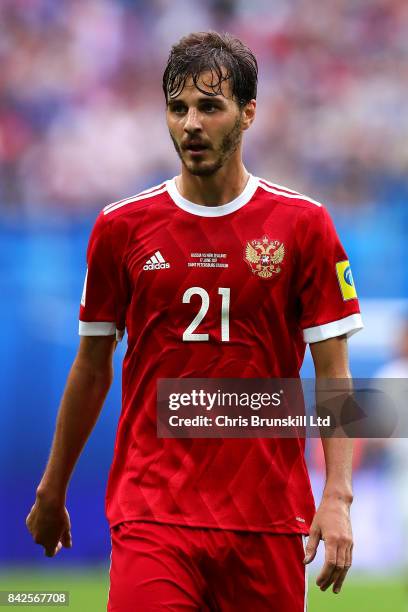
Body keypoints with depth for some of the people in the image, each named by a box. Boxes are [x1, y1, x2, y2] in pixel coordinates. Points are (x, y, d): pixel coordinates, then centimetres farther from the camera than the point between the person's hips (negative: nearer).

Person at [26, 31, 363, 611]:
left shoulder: (303, 224, 1)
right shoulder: (122, 226, 4)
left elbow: (334, 373, 0)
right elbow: (92, 368, 14)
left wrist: (337, 498, -11)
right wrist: (51, 492, 17)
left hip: (268, 515, 0)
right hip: (152, 513, 0)